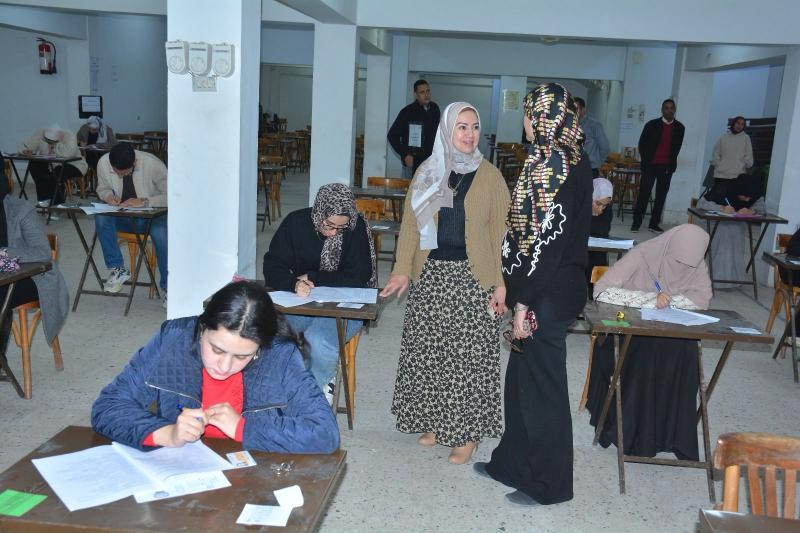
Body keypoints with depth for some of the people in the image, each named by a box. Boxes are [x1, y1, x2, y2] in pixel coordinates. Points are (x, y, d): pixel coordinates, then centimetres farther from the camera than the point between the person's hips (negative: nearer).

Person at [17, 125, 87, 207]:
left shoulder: (69, 136, -24)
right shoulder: (40, 134, -11)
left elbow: (67, 154, -43)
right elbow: (23, 146, -8)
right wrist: (25, 151, -30)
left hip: (73, 165, -5)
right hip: (50, 165, 5)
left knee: (58, 172, -33)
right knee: (33, 164, -18)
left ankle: (57, 202, -11)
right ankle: (44, 198, -14)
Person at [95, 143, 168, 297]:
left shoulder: (152, 164, -21)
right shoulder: (103, 163, -10)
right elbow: (102, 189, 10)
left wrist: (144, 202, -31)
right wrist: (108, 196, -14)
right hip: (123, 216, 4)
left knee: (160, 232, -36)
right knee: (101, 219, -29)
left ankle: (168, 286, -19)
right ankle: (118, 269, -13)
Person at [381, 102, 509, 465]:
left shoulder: (490, 177, -2)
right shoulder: (427, 173, 6)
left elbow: (500, 232, -5)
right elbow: (410, 223, 5)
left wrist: (501, 283, -11)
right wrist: (403, 268, -5)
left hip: (473, 277, -3)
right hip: (431, 275, 3)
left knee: (469, 353, -1)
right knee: (429, 350, 9)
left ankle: (467, 432, 12)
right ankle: (435, 421, 25)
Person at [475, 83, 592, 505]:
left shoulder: (549, 165, -20)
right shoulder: (575, 160, 8)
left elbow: (545, 239, -23)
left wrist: (524, 302, -19)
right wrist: (522, 294, 16)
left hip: (547, 293, -9)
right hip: (562, 284, 10)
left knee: (541, 385, 5)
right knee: (523, 377, 20)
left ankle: (548, 483, 22)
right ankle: (513, 463, 36)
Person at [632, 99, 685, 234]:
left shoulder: (679, 128, 6)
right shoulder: (652, 125, 0)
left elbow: (677, 147, 12)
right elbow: (642, 144, 4)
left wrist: (671, 163, 5)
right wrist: (646, 161, -1)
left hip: (667, 167, 3)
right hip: (650, 165, -2)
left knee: (661, 196, 4)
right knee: (644, 193, -4)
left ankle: (654, 224, 10)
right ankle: (636, 222, 2)